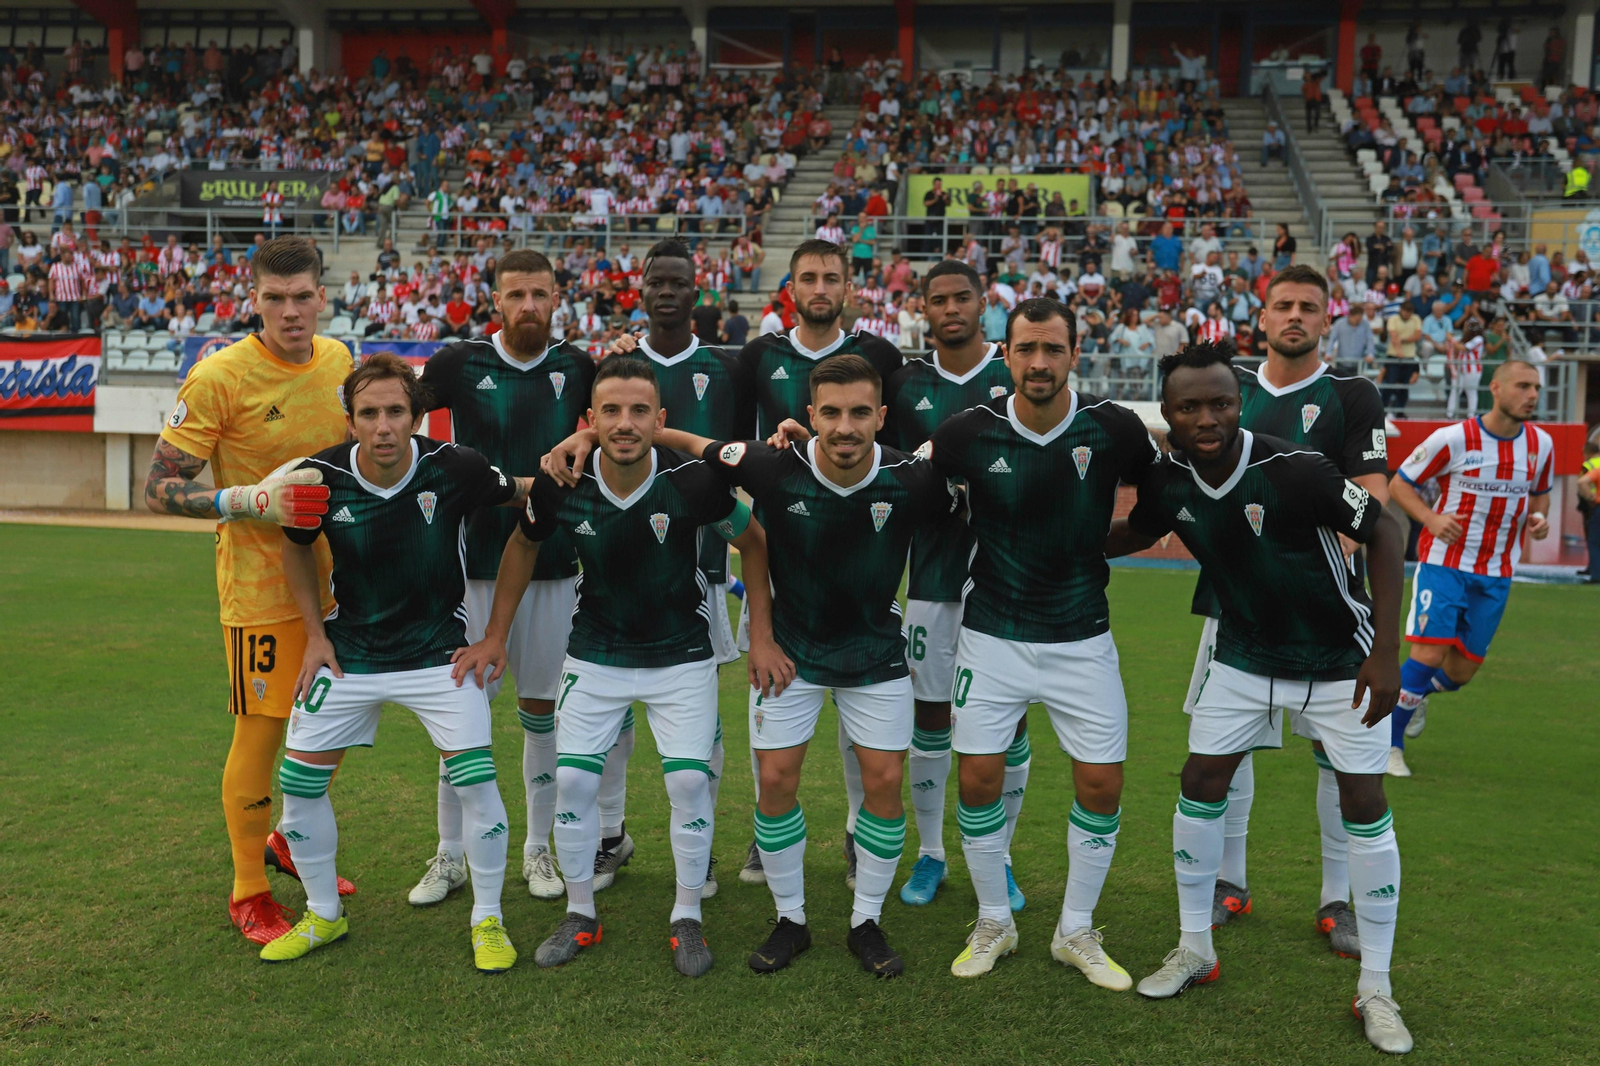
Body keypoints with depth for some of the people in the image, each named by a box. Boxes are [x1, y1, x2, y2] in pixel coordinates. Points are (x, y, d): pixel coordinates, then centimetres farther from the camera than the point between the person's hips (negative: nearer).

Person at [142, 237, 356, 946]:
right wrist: (242, 499, -27)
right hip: (260, 587, -6)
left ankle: (292, 842, 41)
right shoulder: (219, 377, -16)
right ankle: (248, 894, 19)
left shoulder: (339, 360, 3)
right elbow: (158, 489, -14)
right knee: (260, 733, 1)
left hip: (333, 579, 6)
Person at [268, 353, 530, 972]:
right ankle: (324, 915, 26)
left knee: (475, 781, -12)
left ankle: (487, 920, 11)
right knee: (298, 778, 2)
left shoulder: (453, 468, -19)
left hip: (438, 651, -2)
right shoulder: (322, 478, -13)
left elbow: (523, 496, 0)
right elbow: (296, 546, 7)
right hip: (349, 651, 3)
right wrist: (315, 634, 4)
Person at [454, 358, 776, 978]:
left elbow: (752, 542, -5)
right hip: (595, 654, 2)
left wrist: (762, 637, -8)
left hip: (682, 655, -2)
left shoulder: (693, 480, -23)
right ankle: (580, 915, 20)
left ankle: (687, 918, 14)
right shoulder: (561, 483, -17)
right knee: (573, 780, -1)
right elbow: (524, 545, 5)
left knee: (690, 782, -8)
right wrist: (495, 636, 5)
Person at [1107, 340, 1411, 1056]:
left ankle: (1375, 988, 12)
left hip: (1338, 660, -4)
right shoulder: (1167, 482, -12)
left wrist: (1384, 654, -21)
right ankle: (1195, 949, 21)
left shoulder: (1294, 470, -28)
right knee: (1200, 788, 2)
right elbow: (1138, 532, 11)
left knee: (1365, 806, -3)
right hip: (1244, 656, 4)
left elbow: (1385, 534, -19)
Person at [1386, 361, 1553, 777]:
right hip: (1444, 563, -5)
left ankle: (1416, 693, 42)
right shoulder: (1453, 438, -13)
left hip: (1496, 574, 5)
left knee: (1463, 668, 7)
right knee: (1429, 653, -14)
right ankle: (1389, 745, 2)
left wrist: (1538, 517, -4)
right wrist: (1432, 519, -21)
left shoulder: (1541, 444, 2)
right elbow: (1399, 484, -4)